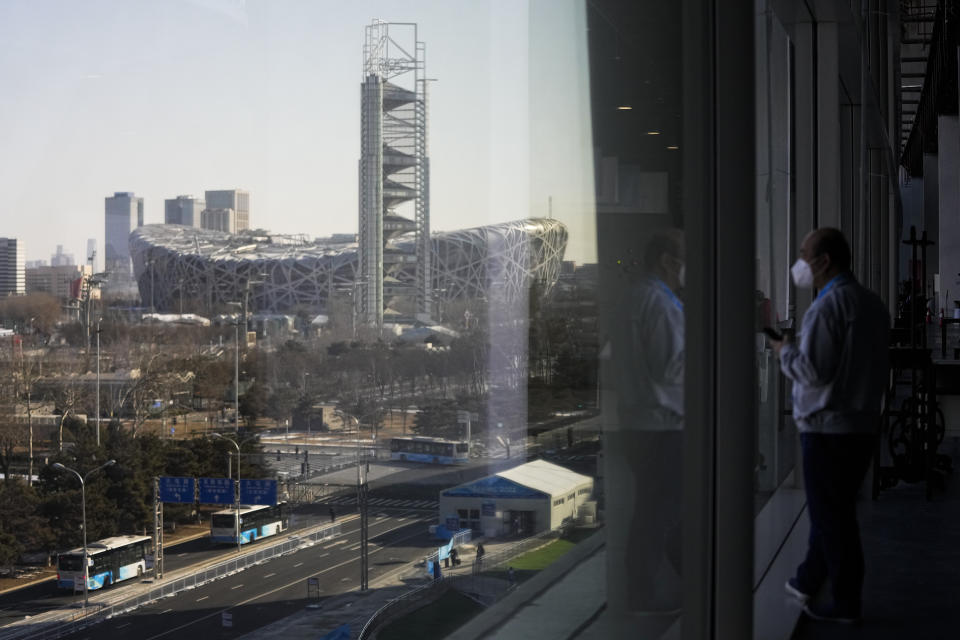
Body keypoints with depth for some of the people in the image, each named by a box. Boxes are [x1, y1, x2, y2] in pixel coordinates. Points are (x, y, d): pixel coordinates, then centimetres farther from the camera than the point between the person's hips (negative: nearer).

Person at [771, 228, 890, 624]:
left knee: (831, 516, 0)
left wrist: (785, 352, -4)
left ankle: (846, 603, 6)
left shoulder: (827, 307, -18)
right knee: (835, 511, 17)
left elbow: (813, 370, -22)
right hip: (864, 424, 9)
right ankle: (807, 582, 29)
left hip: (828, 427, -9)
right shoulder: (873, 305, 9)